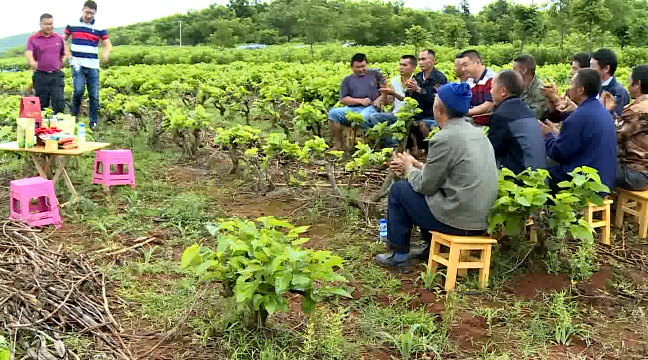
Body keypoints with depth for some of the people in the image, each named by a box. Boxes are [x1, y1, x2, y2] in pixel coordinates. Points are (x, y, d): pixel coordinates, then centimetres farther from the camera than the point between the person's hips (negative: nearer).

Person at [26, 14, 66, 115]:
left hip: (56, 76, 1)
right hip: (40, 76, -1)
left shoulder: (58, 38, 7)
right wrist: (32, 62, -40)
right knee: (41, 105, 6)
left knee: (59, 103, -7)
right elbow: (28, 54, -19)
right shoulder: (33, 39, -2)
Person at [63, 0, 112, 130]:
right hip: (77, 64, -1)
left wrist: (106, 52, -20)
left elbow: (108, 44, 3)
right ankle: (74, 114, 8)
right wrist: (67, 52, -2)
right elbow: (63, 39, 15)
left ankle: (94, 121, 13)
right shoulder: (72, 25, 4)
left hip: (93, 66, 1)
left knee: (94, 95, 1)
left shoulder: (99, 28, 3)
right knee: (78, 90, -18)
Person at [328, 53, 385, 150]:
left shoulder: (375, 73, 16)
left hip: (370, 108, -3)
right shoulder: (347, 80, 16)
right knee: (333, 112, -23)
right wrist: (360, 101, -6)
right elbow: (343, 99, 7)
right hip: (352, 109, 3)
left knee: (362, 118, -39)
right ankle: (337, 144, -17)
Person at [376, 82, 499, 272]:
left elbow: (426, 186, -10)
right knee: (424, 187, 28)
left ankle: (399, 256, 15)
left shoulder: (444, 138, -18)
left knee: (398, 190, 7)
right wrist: (417, 165, 19)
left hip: (457, 219, -9)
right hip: (481, 218, 9)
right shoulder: (476, 132, 8)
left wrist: (409, 169, 8)